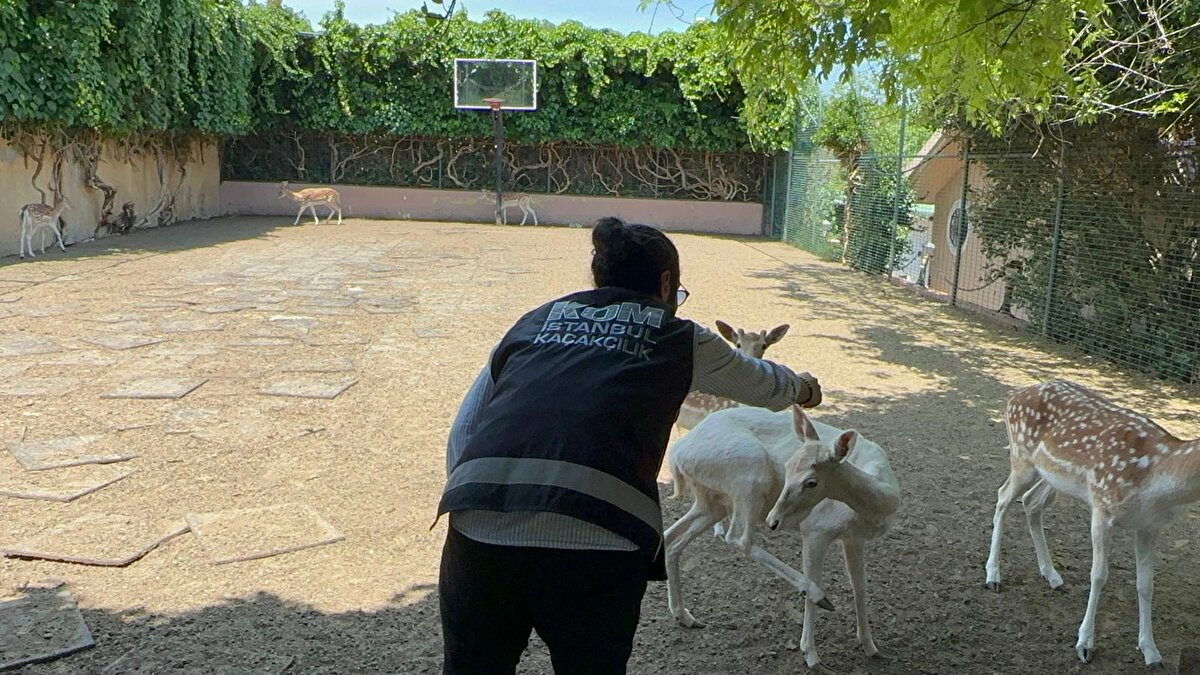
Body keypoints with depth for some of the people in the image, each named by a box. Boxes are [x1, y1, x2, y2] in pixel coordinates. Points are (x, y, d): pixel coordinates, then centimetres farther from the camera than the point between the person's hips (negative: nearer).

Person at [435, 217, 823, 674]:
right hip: (597, 539, -2)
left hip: (479, 529, 3)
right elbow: (762, 383, 36)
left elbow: (462, 434, 19)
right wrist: (803, 388, 56)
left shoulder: (534, 322, 22)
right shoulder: (678, 339, 18)